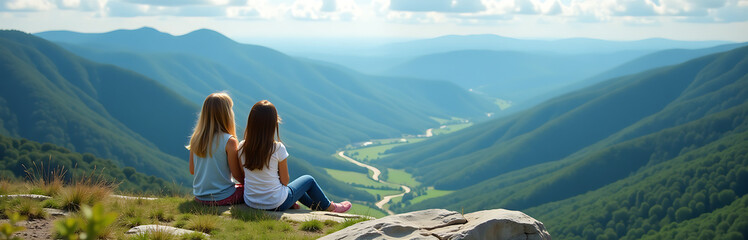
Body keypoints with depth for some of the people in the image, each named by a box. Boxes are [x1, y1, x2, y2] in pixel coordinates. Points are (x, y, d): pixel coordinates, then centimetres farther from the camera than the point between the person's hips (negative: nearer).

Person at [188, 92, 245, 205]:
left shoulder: (195, 138, -3)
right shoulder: (229, 142, -19)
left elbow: (192, 170, 7)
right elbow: (238, 176, -12)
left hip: (199, 197, 6)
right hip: (222, 198, -6)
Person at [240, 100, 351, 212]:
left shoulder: (242, 147, -10)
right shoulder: (278, 148, -22)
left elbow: (243, 176, 3)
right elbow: (285, 180, -11)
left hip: (250, 202, 5)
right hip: (276, 205, -5)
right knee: (309, 180, 22)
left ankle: (317, 206, 53)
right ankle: (329, 207, 46)